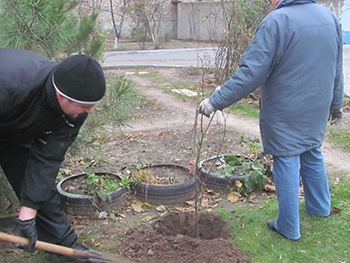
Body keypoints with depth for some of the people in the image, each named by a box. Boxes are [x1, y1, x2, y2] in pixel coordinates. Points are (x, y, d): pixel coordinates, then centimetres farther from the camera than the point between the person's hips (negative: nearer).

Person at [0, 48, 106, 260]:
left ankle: (65, 244, 15)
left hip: (18, 132, 4)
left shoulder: (76, 108, -26)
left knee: (41, 182, 1)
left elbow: (46, 158, -22)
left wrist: (28, 214, -23)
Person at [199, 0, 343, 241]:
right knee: (313, 154, 23)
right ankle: (320, 206, 41)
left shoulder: (276, 21, -19)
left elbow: (251, 73, -23)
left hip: (286, 113, -6)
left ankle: (288, 226, 16)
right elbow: (337, 70, 12)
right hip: (317, 110, 7)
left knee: (287, 162, 5)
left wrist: (216, 101, -18)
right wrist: (336, 103, 24)